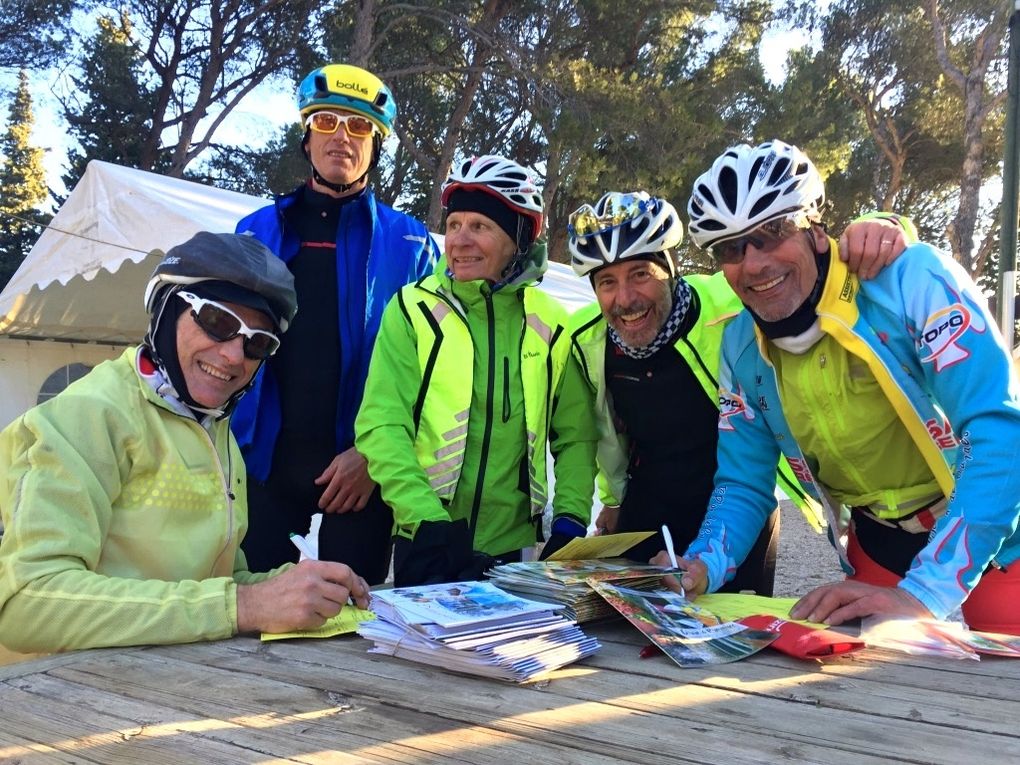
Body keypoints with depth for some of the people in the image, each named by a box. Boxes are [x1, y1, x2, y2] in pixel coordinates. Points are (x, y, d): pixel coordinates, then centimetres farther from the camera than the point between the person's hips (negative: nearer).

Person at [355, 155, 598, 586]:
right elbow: (381, 426, -10)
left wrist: (570, 520, -5)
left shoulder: (551, 324, 1)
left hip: (516, 549, 2)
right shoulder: (413, 309, -6)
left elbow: (575, 436, 8)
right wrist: (427, 519, -21)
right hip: (426, 546, -2)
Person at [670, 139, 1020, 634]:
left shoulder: (912, 280, -24)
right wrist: (702, 567, -20)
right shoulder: (740, 347, -7)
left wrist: (923, 593, -35)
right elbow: (744, 483, 0)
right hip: (880, 546, 4)